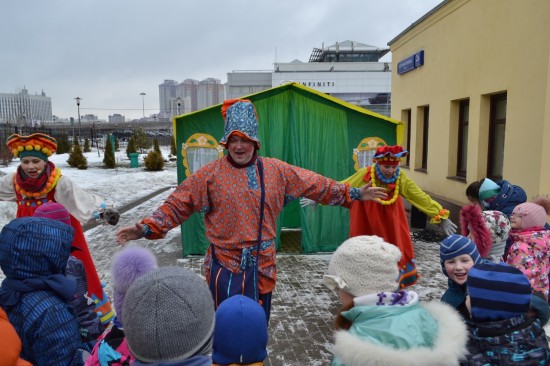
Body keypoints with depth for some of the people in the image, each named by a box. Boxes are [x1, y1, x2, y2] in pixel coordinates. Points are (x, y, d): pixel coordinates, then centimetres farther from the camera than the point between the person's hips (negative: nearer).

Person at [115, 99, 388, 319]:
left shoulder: (276, 170, 0)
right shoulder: (210, 174, -6)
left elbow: (317, 186, 5)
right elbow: (177, 205, -6)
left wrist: (354, 194, 5)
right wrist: (146, 228, -16)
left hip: (263, 267, 2)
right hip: (224, 267, -2)